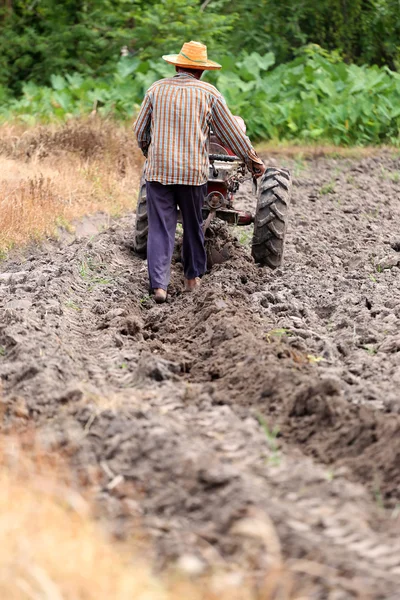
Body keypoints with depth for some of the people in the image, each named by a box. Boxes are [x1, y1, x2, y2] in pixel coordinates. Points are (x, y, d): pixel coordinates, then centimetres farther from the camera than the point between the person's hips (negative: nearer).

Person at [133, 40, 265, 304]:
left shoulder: (157, 89, 5)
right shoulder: (208, 93, 0)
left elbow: (140, 130, 12)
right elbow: (232, 133, 4)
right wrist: (254, 161, 15)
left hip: (158, 170, 1)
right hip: (193, 172, -1)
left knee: (160, 228, 1)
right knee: (193, 225, 17)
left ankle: (159, 284, -9)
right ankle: (193, 277, 27)